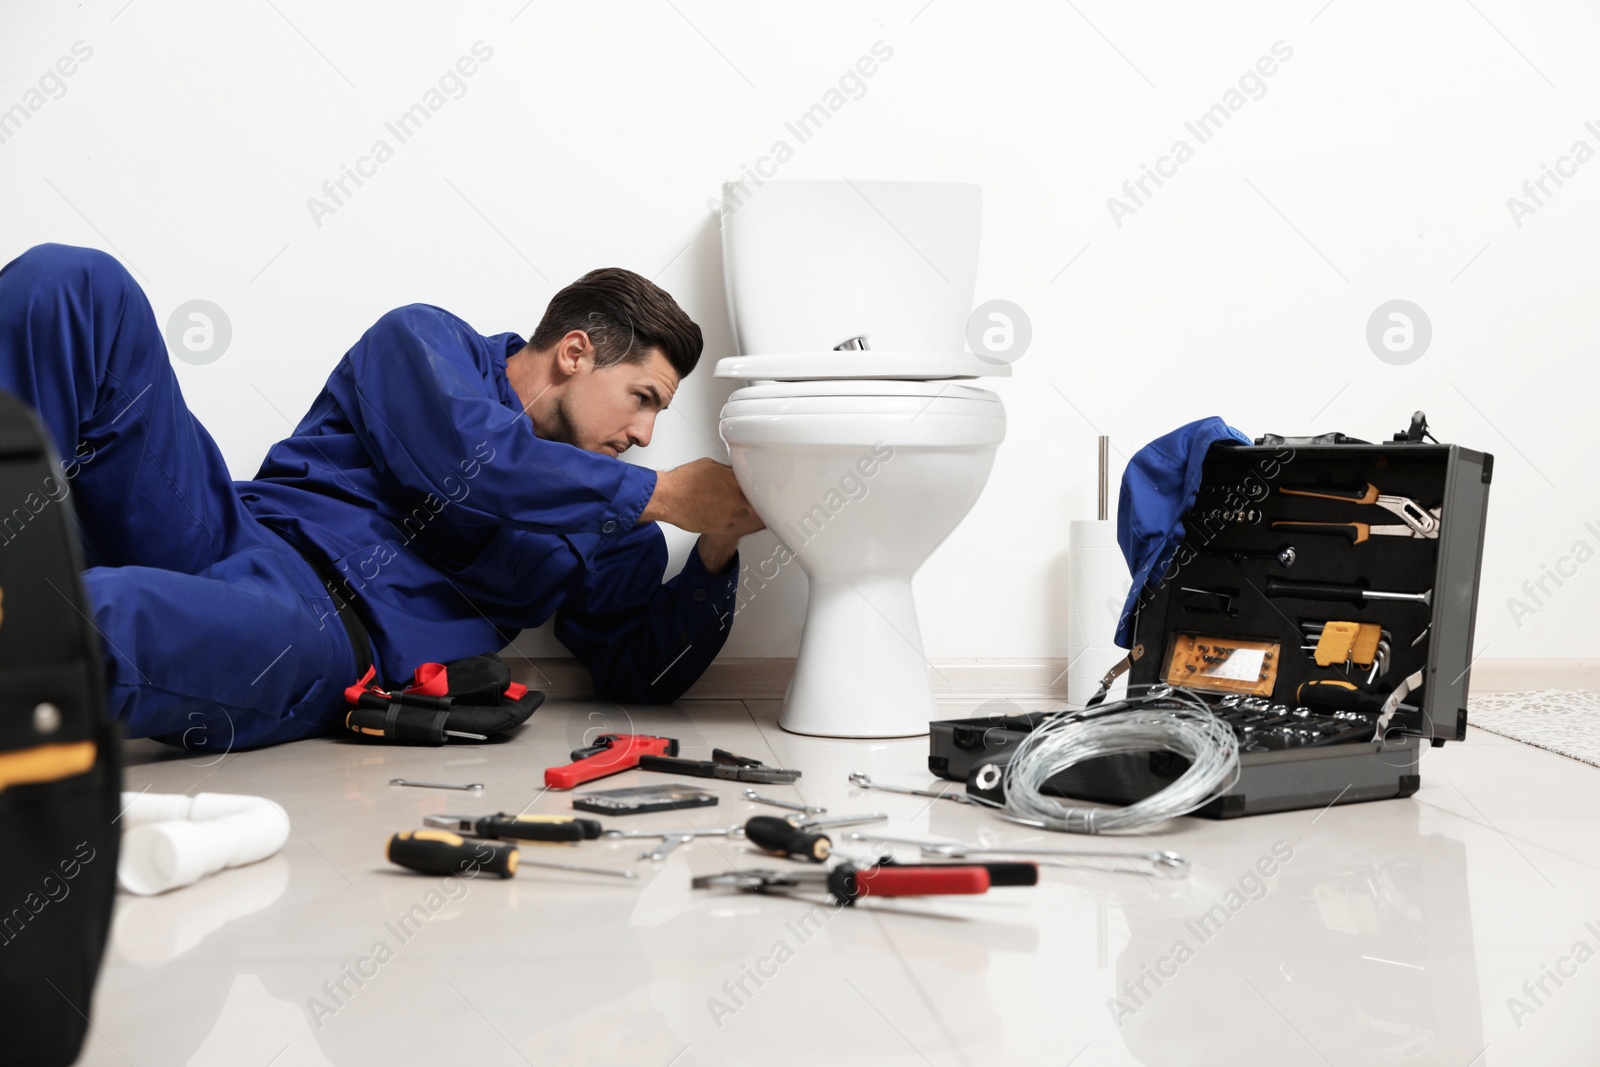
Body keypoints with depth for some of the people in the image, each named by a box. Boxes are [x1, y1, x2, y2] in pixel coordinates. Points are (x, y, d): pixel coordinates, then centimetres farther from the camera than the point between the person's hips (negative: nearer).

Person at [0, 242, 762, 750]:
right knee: (74, 287, -22)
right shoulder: (428, 340, 14)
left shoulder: (606, 530, 24)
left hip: (325, 643, -1)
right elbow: (464, 461, -6)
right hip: (228, 541, 1)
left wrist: (716, 551, 5)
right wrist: (662, 495, -4)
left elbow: (642, 673, 20)